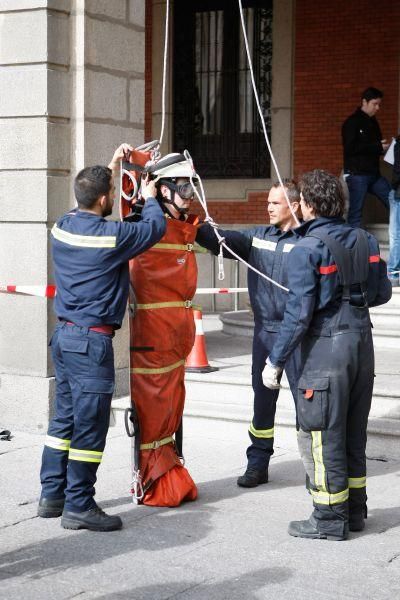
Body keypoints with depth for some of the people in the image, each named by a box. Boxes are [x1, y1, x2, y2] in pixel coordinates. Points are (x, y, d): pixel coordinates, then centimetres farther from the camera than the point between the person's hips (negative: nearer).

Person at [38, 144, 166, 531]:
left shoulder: (62, 227, 5)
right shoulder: (111, 236, -16)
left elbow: (89, 208, 26)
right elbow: (155, 227, -2)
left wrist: (112, 167, 29)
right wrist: (149, 197, 17)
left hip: (64, 335, 8)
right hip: (92, 340, -8)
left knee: (64, 418, 16)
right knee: (89, 425, -2)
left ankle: (52, 495, 23)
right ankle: (78, 506, 3)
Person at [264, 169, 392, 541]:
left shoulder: (307, 250, -14)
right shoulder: (364, 241, 7)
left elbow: (299, 314, -16)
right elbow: (382, 293, 12)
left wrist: (275, 361, -9)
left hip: (325, 348, -7)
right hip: (362, 343, 7)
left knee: (321, 437, 2)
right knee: (354, 433, 17)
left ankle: (330, 520, 7)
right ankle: (355, 510, 26)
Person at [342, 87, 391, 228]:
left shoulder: (373, 122, 15)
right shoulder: (352, 122, -7)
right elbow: (350, 148, -18)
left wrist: (384, 147, -1)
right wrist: (377, 146, -16)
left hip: (374, 174, 7)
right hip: (357, 174, -7)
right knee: (356, 212, -6)